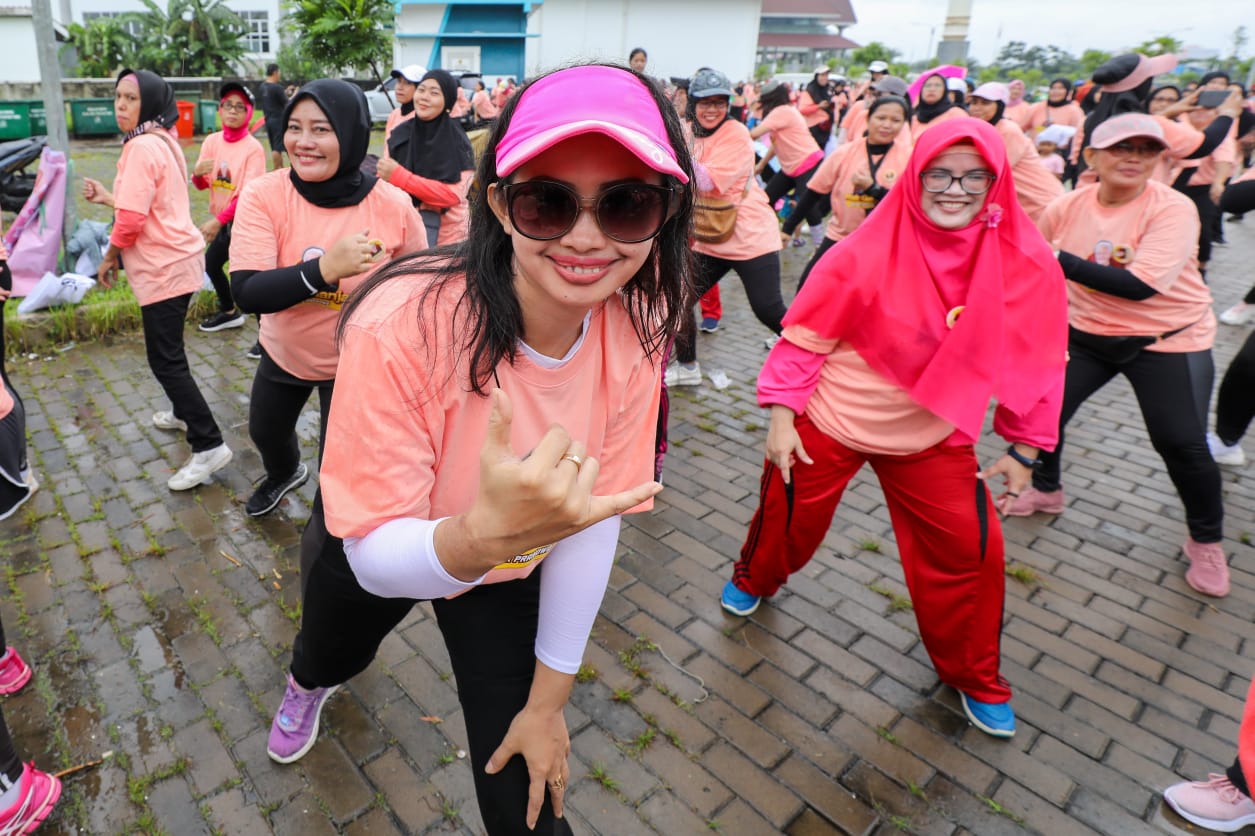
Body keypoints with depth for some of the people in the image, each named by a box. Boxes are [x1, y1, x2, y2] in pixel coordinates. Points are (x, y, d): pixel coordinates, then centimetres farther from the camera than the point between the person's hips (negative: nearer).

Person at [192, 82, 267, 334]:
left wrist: (218, 221, -24)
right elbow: (201, 185, 6)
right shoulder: (212, 141, 3)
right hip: (221, 220, 8)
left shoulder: (253, 148, -15)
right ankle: (228, 312, 44)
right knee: (211, 264, 22)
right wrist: (197, 173, -18)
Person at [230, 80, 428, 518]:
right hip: (282, 353, 4)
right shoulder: (263, 195, -20)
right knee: (265, 432, 29)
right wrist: (326, 267, -41)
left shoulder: (394, 207, -22)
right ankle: (285, 474, 66)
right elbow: (247, 292, -28)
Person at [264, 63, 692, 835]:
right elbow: (377, 556, -32)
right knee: (331, 656, 34)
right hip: (374, 557, 0)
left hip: (509, 564, 1)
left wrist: (548, 699, -9)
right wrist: (487, 533, -54)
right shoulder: (402, 324, -38)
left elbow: (592, 516, -16)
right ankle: (311, 682, 74)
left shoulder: (634, 329, -26)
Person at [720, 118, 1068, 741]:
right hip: (827, 423, -2)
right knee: (788, 519, 13)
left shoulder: (1028, 265, -11)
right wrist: (781, 418, -13)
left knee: (969, 549, 3)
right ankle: (755, 579, 51)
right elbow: (804, 338, -13)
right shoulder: (867, 253, -19)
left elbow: (1037, 359, 0)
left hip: (936, 439, 2)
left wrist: (1025, 447, 3)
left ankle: (974, 678, 31)